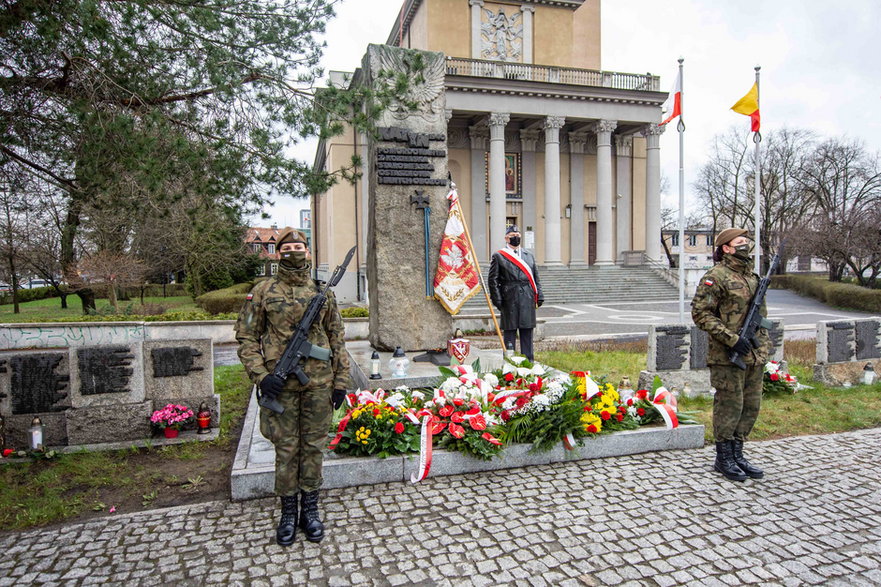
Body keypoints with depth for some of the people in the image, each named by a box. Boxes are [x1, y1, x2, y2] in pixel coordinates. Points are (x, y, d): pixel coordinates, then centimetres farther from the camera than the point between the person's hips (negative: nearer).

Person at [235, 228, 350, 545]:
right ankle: (288, 513, 25)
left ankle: (310, 510, 26)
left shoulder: (322, 292, 6)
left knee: (313, 446, 10)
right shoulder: (263, 291, 0)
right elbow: (246, 337, 1)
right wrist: (261, 376, -11)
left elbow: (337, 339, 8)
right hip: (280, 384, -1)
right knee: (286, 448, 8)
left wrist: (340, 382, 4)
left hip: (319, 382, 2)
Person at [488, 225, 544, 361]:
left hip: (528, 299, 4)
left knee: (527, 330, 8)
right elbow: (493, 280, -1)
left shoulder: (529, 255, 17)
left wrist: (539, 296, 8)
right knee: (510, 331, 1)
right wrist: (497, 299, -8)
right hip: (509, 299, -4)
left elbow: (536, 278, 16)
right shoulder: (498, 256, 2)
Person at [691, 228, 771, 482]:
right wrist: (732, 339, -20)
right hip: (728, 356, -8)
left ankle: (737, 455, 25)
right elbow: (701, 313, -17)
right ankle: (723, 459, 14)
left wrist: (764, 342, 16)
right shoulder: (716, 277, -11)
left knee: (751, 406, 13)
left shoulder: (753, 276, 15)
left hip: (754, 355, 8)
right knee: (729, 406, 0)